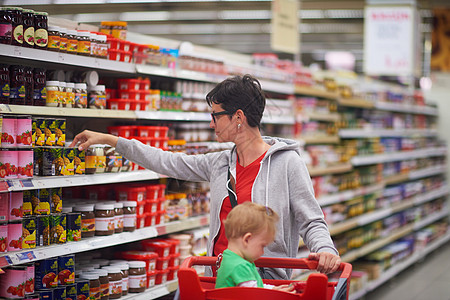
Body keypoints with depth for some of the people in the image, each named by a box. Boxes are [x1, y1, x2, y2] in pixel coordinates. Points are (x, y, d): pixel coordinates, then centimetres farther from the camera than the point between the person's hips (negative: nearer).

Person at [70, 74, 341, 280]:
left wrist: (324, 249, -25)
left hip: (266, 277, -6)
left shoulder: (287, 162, -2)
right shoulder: (220, 164, 15)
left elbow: (311, 221, -3)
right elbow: (166, 162, 20)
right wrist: (109, 140, 22)